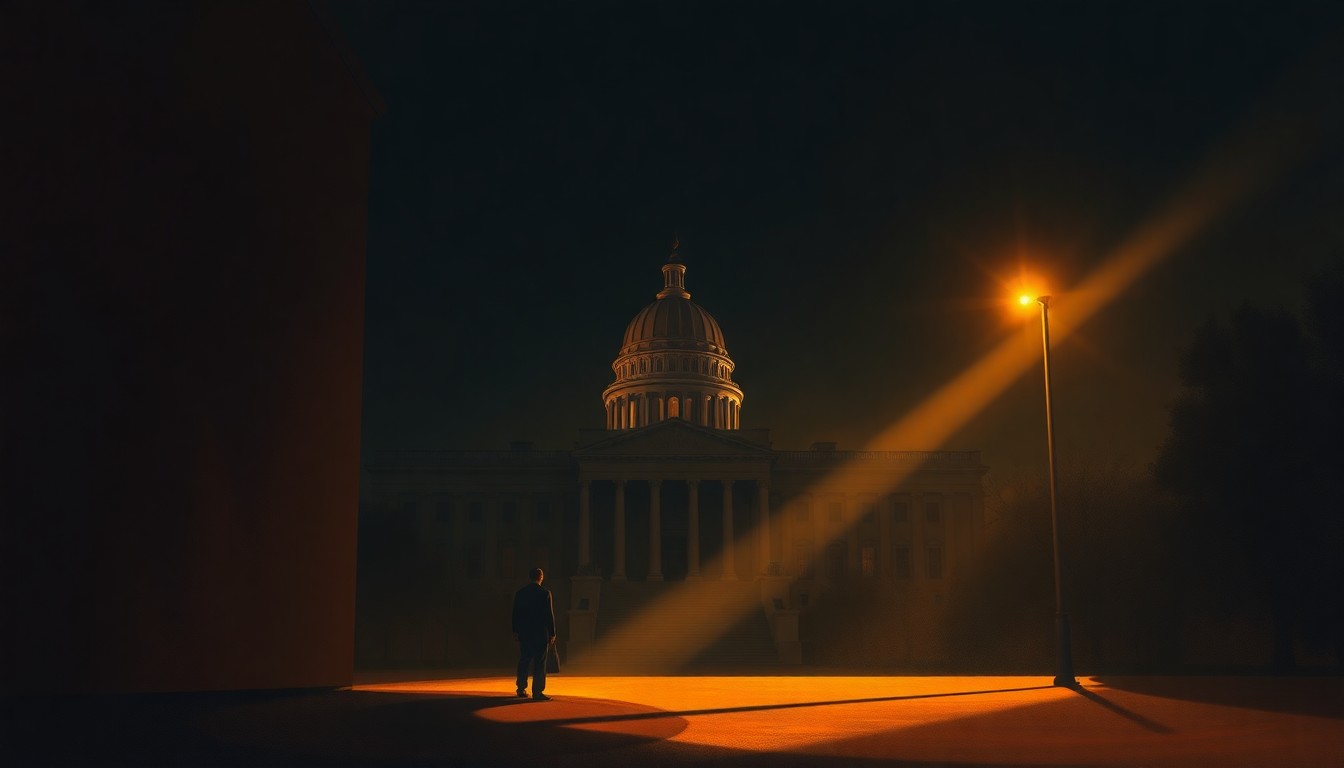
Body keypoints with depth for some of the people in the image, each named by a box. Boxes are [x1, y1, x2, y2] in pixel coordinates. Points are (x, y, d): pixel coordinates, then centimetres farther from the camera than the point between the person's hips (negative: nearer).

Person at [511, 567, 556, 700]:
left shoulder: (520, 593, 4)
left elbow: (515, 613, 8)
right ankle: (537, 692, -3)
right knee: (539, 664, -1)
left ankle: (521, 689, 21)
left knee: (523, 661, 15)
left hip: (524, 633, 4)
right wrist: (552, 633, -2)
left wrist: (515, 631, 16)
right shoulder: (545, 593, -9)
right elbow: (549, 614, -8)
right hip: (541, 633, -4)